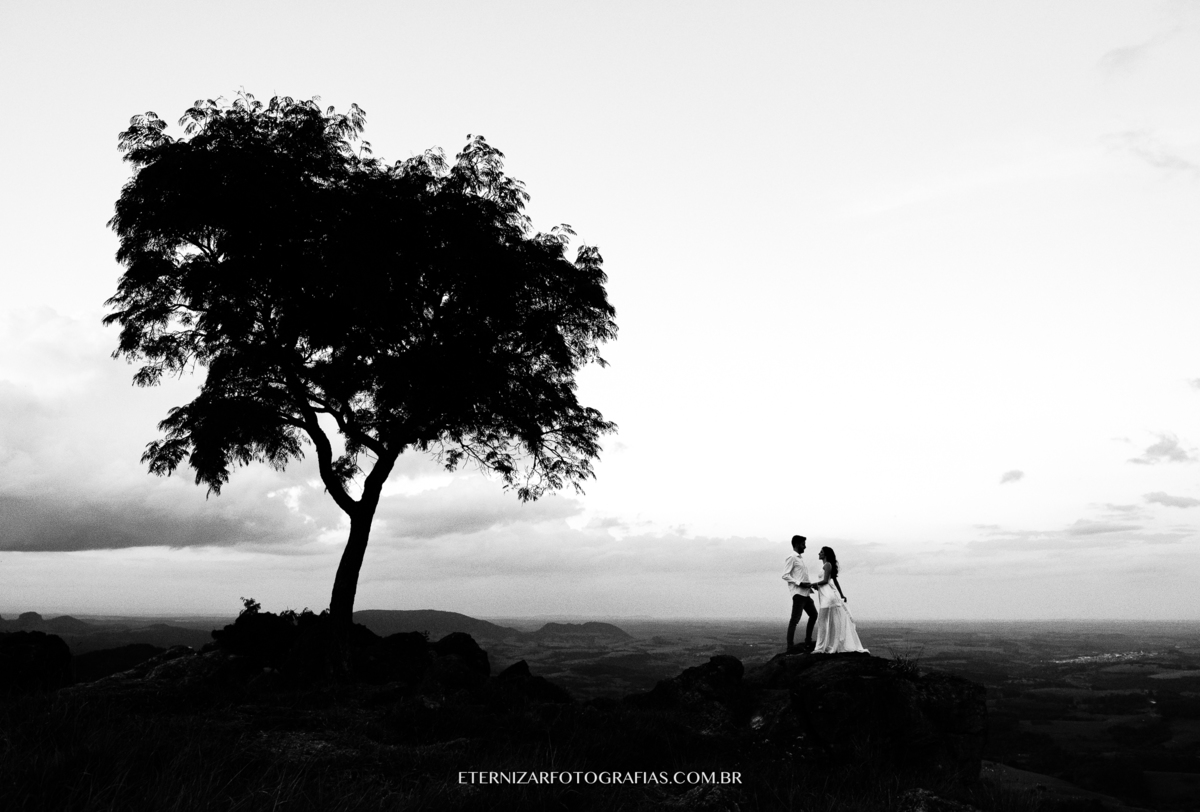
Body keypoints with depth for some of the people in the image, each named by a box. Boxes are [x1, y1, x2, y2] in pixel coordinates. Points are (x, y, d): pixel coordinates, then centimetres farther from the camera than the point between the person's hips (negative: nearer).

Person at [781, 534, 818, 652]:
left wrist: (809, 586, 10)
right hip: (798, 593, -10)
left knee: (813, 614, 16)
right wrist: (800, 583, -21)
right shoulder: (791, 558, -7)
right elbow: (785, 575, -15)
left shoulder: (800, 558, 20)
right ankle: (790, 646, -9)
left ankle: (808, 642, 24)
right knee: (795, 619, -10)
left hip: (805, 593, 10)